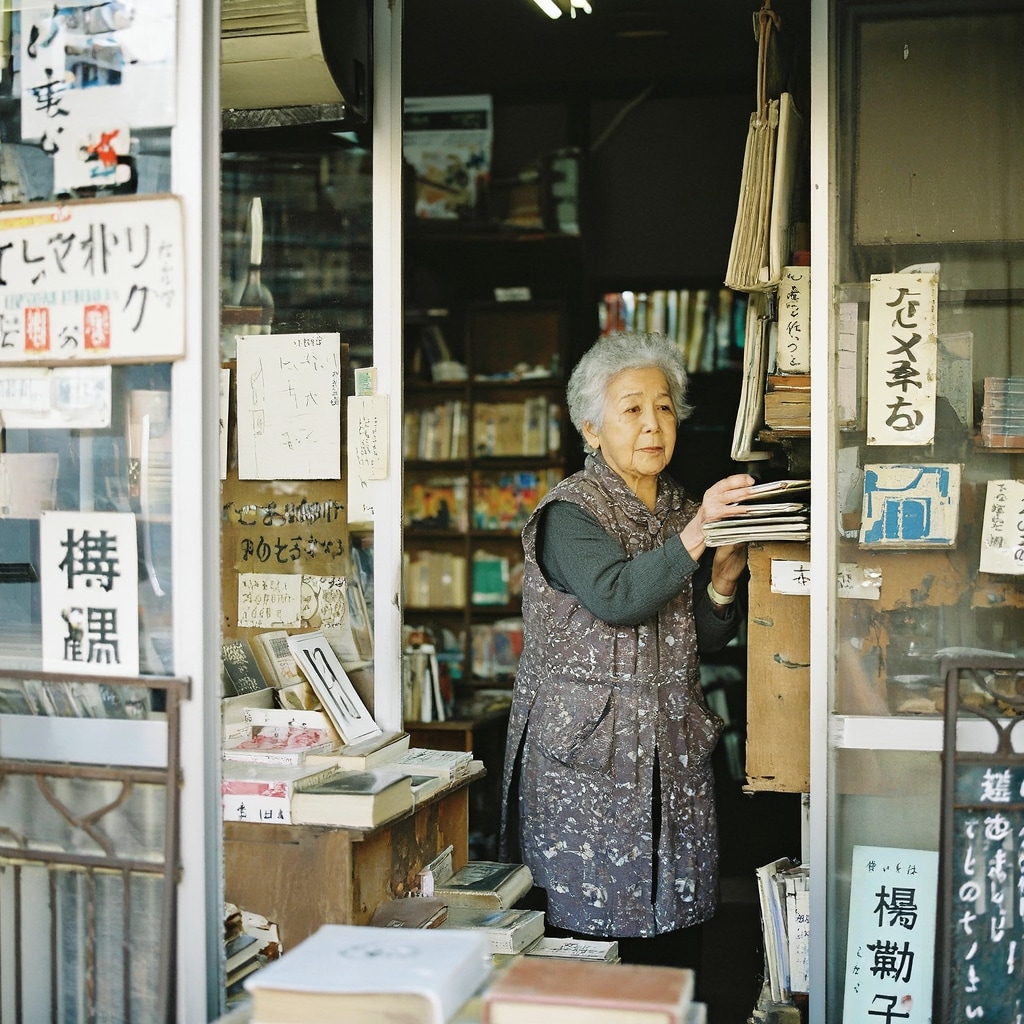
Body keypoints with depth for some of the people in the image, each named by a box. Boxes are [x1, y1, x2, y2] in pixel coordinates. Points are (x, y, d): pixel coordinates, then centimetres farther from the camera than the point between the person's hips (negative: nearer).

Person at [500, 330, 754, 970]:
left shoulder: (682, 511, 13)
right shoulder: (569, 513, -6)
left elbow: (705, 642, 14)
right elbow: (615, 598, -25)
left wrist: (723, 582, -4)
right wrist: (694, 536, -31)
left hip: (675, 750, 6)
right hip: (583, 749, -6)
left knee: (680, 928, 5)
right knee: (588, 926, -4)